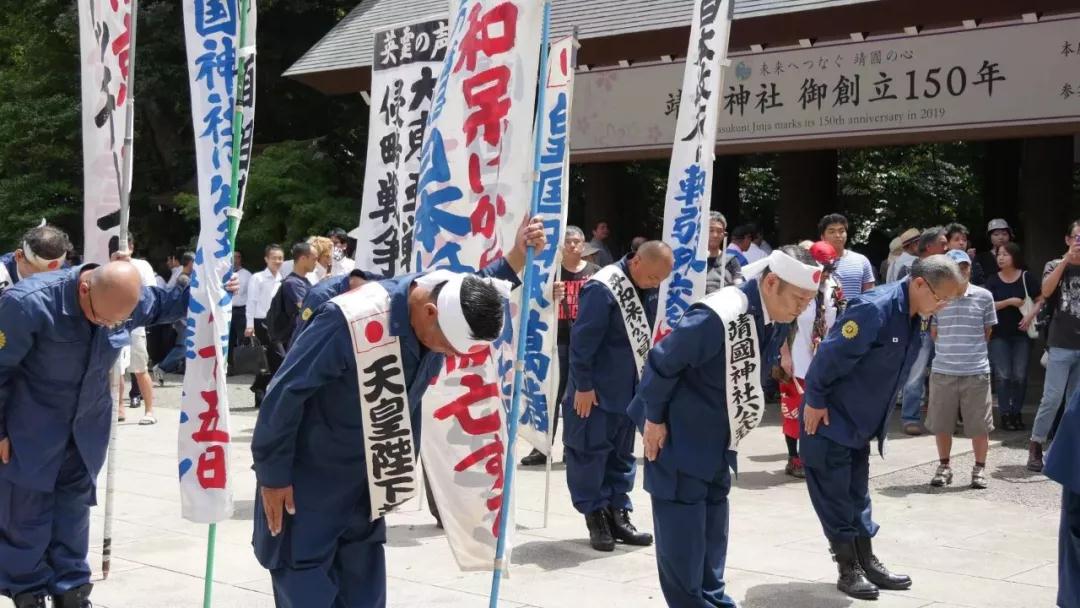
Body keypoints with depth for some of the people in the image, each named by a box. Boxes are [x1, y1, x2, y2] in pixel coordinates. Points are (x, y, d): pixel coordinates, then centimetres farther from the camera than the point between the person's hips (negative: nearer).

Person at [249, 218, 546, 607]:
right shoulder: (351, 320, -34)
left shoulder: (446, 301, -13)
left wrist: (516, 259, -4)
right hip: (307, 483, -7)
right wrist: (272, 475, -16)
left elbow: (477, 288, 14)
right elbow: (285, 394, -24)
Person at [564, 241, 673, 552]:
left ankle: (617, 514, 22)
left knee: (622, 453, 14)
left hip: (629, 389, 7)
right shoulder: (602, 288, -20)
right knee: (591, 451, 2)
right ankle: (595, 515, 13)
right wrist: (583, 385, -16)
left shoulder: (650, 288, 2)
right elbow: (583, 340, -19)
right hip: (597, 391, -7)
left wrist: (645, 379, 14)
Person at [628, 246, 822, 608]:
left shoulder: (775, 320, -3)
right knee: (682, 529, -1)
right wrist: (654, 419, -15)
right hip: (679, 436, -8)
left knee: (712, 526, 16)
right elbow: (661, 364, -23)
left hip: (719, 439, 8)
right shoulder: (717, 317, -30)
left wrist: (733, 423, 15)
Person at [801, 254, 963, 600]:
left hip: (862, 422, 9)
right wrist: (815, 401, -18)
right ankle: (849, 570, 11)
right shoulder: (874, 310, -27)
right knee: (834, 496, 2)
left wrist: (878, 421, 18)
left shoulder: (915, 318, 2)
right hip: (830, 419, -9)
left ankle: (867, 562, 25)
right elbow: (830, 356, -25)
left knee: (856, 496, 17)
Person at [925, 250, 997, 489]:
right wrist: (949, 349, 4)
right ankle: (944, 467, 25)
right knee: (941, 424, 10)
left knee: (979, 425, 5)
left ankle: (980, 469, 20)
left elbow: (987, 332, 8)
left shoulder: (984, 296, -2)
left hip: (976, 371, -1)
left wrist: (971, 350, 9)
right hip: (942, 371, 1)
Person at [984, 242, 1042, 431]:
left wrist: (1031, 315, -14)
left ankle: (1017, 413, 14)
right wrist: (1009, 302, -14)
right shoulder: (992, 280, 2)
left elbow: (1040, 300, 2)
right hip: (999, 335, 0)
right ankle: (1005, 414, 6)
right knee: (1003, 376, -2)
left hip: (1021, 333, 0)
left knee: (1020, 376, 0)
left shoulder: (1027, 277, -1)